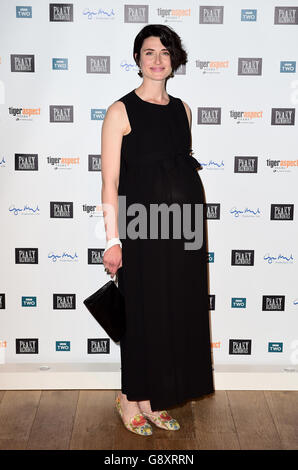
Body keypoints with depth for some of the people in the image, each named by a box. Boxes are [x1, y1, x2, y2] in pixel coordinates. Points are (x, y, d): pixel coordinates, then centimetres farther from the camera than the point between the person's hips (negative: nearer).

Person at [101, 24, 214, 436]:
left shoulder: (182, 109, 12)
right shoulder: (121, 111, -4)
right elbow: (110, 181, -9)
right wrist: (113, 240, -14)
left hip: (184, 221, 6)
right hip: (144, 226, -5)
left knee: (179, 311, 10)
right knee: (144, 312, 3)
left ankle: (155, 400, 27)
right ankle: (130, 397, 25)